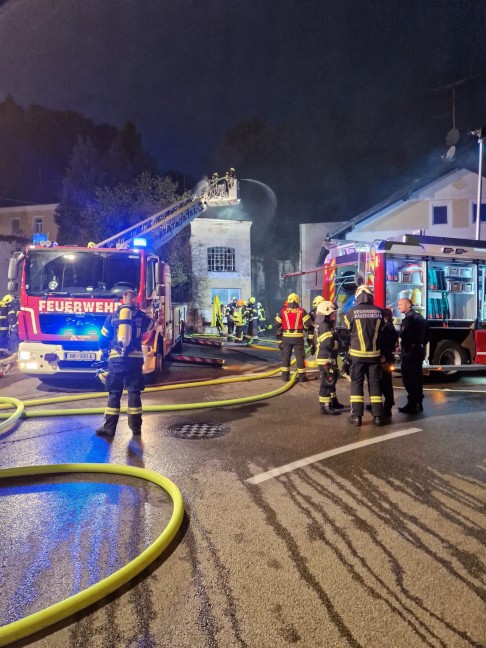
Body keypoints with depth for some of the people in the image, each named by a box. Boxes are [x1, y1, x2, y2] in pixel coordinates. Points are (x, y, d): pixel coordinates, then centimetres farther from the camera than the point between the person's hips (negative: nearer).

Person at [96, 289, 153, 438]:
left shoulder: (113, 316, 7)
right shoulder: (140, 315, 5)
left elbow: (103, 338, 14)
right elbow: (150, 327, 27)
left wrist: (104, 349, 37)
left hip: (116, 358, 0)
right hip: (135, 358, 0)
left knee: (114, 393, 5)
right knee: (134, 392, 6)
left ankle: (109, 427, 3)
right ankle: (136, 427, 8)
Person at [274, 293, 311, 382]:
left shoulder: (283, 311, -1)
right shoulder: (301, 311, -3)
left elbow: (277, 324, 3)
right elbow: (307, 323, -7)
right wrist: (303, 328, 14)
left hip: (286, 336, 1)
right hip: (298, 336, -1)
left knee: (285, 356, 11)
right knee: (299, 356, 5)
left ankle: (285, 375, 11)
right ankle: (301, 376, 7)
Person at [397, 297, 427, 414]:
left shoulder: (409, 318, -15)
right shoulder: (420, 317, 15)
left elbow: (403, 336, -23)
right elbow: (426, 335, 19)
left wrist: (404, 346, -6)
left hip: (409, 352, -10)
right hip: (419, 351, 10)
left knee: (409, 379, -6)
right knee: (417, 377, 13)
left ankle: (412, 405, -5)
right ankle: (418, 404, 19)